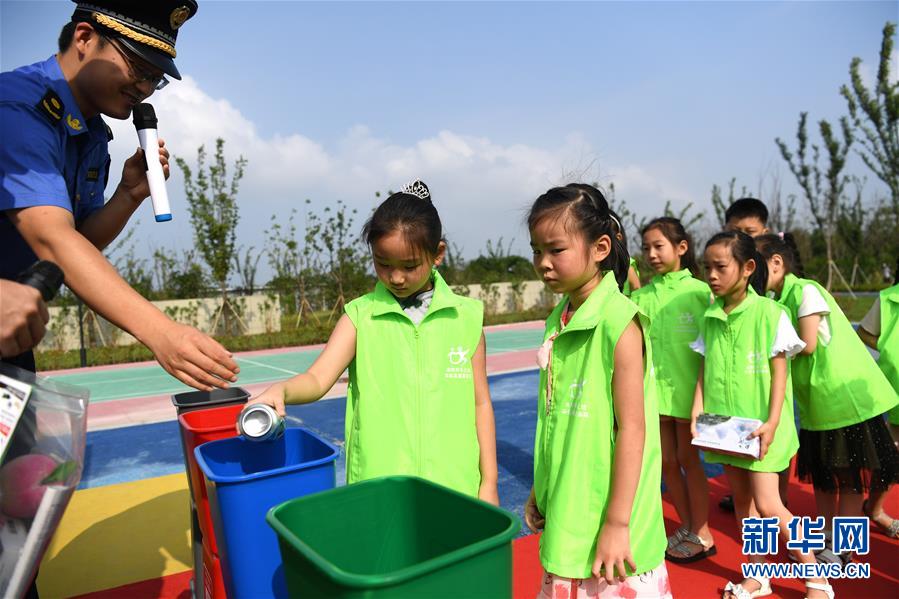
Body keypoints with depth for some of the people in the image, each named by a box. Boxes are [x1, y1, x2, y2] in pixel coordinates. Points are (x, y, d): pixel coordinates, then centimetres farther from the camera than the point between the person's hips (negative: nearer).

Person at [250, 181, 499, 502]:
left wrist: (488, 484, 4)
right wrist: (281, 390, -34)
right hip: (377, 488, 0)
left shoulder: (466, 317, -1)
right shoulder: (361, 316, -3)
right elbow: (318, 379, -12)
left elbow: (480, 402, 3)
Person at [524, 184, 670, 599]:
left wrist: (617, 524, -15)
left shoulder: (619, 321, -16)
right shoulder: (558, 321, 4)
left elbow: (632, 427, -17)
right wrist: (541, 491, 14)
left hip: (606, 522, -7)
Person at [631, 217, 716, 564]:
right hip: (654, 389, 4)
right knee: (666, 461, 11)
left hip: (687, 389, -4)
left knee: (688, 459, 8)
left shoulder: (699, 291, -6)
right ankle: (686, 527, 30)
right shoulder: (640, 297, 3)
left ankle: (701, 535, 25)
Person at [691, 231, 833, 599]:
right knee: (741, 498, 13)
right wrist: (697, 413, -2)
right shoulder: (710, 317, 4)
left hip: (758, 425, -5)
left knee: (767, 505, -4)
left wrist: (772, 422, -15)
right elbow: (704, 370, 7)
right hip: (725, 423, 5)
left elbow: (779, 372, -10)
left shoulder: (769, 313, -10)